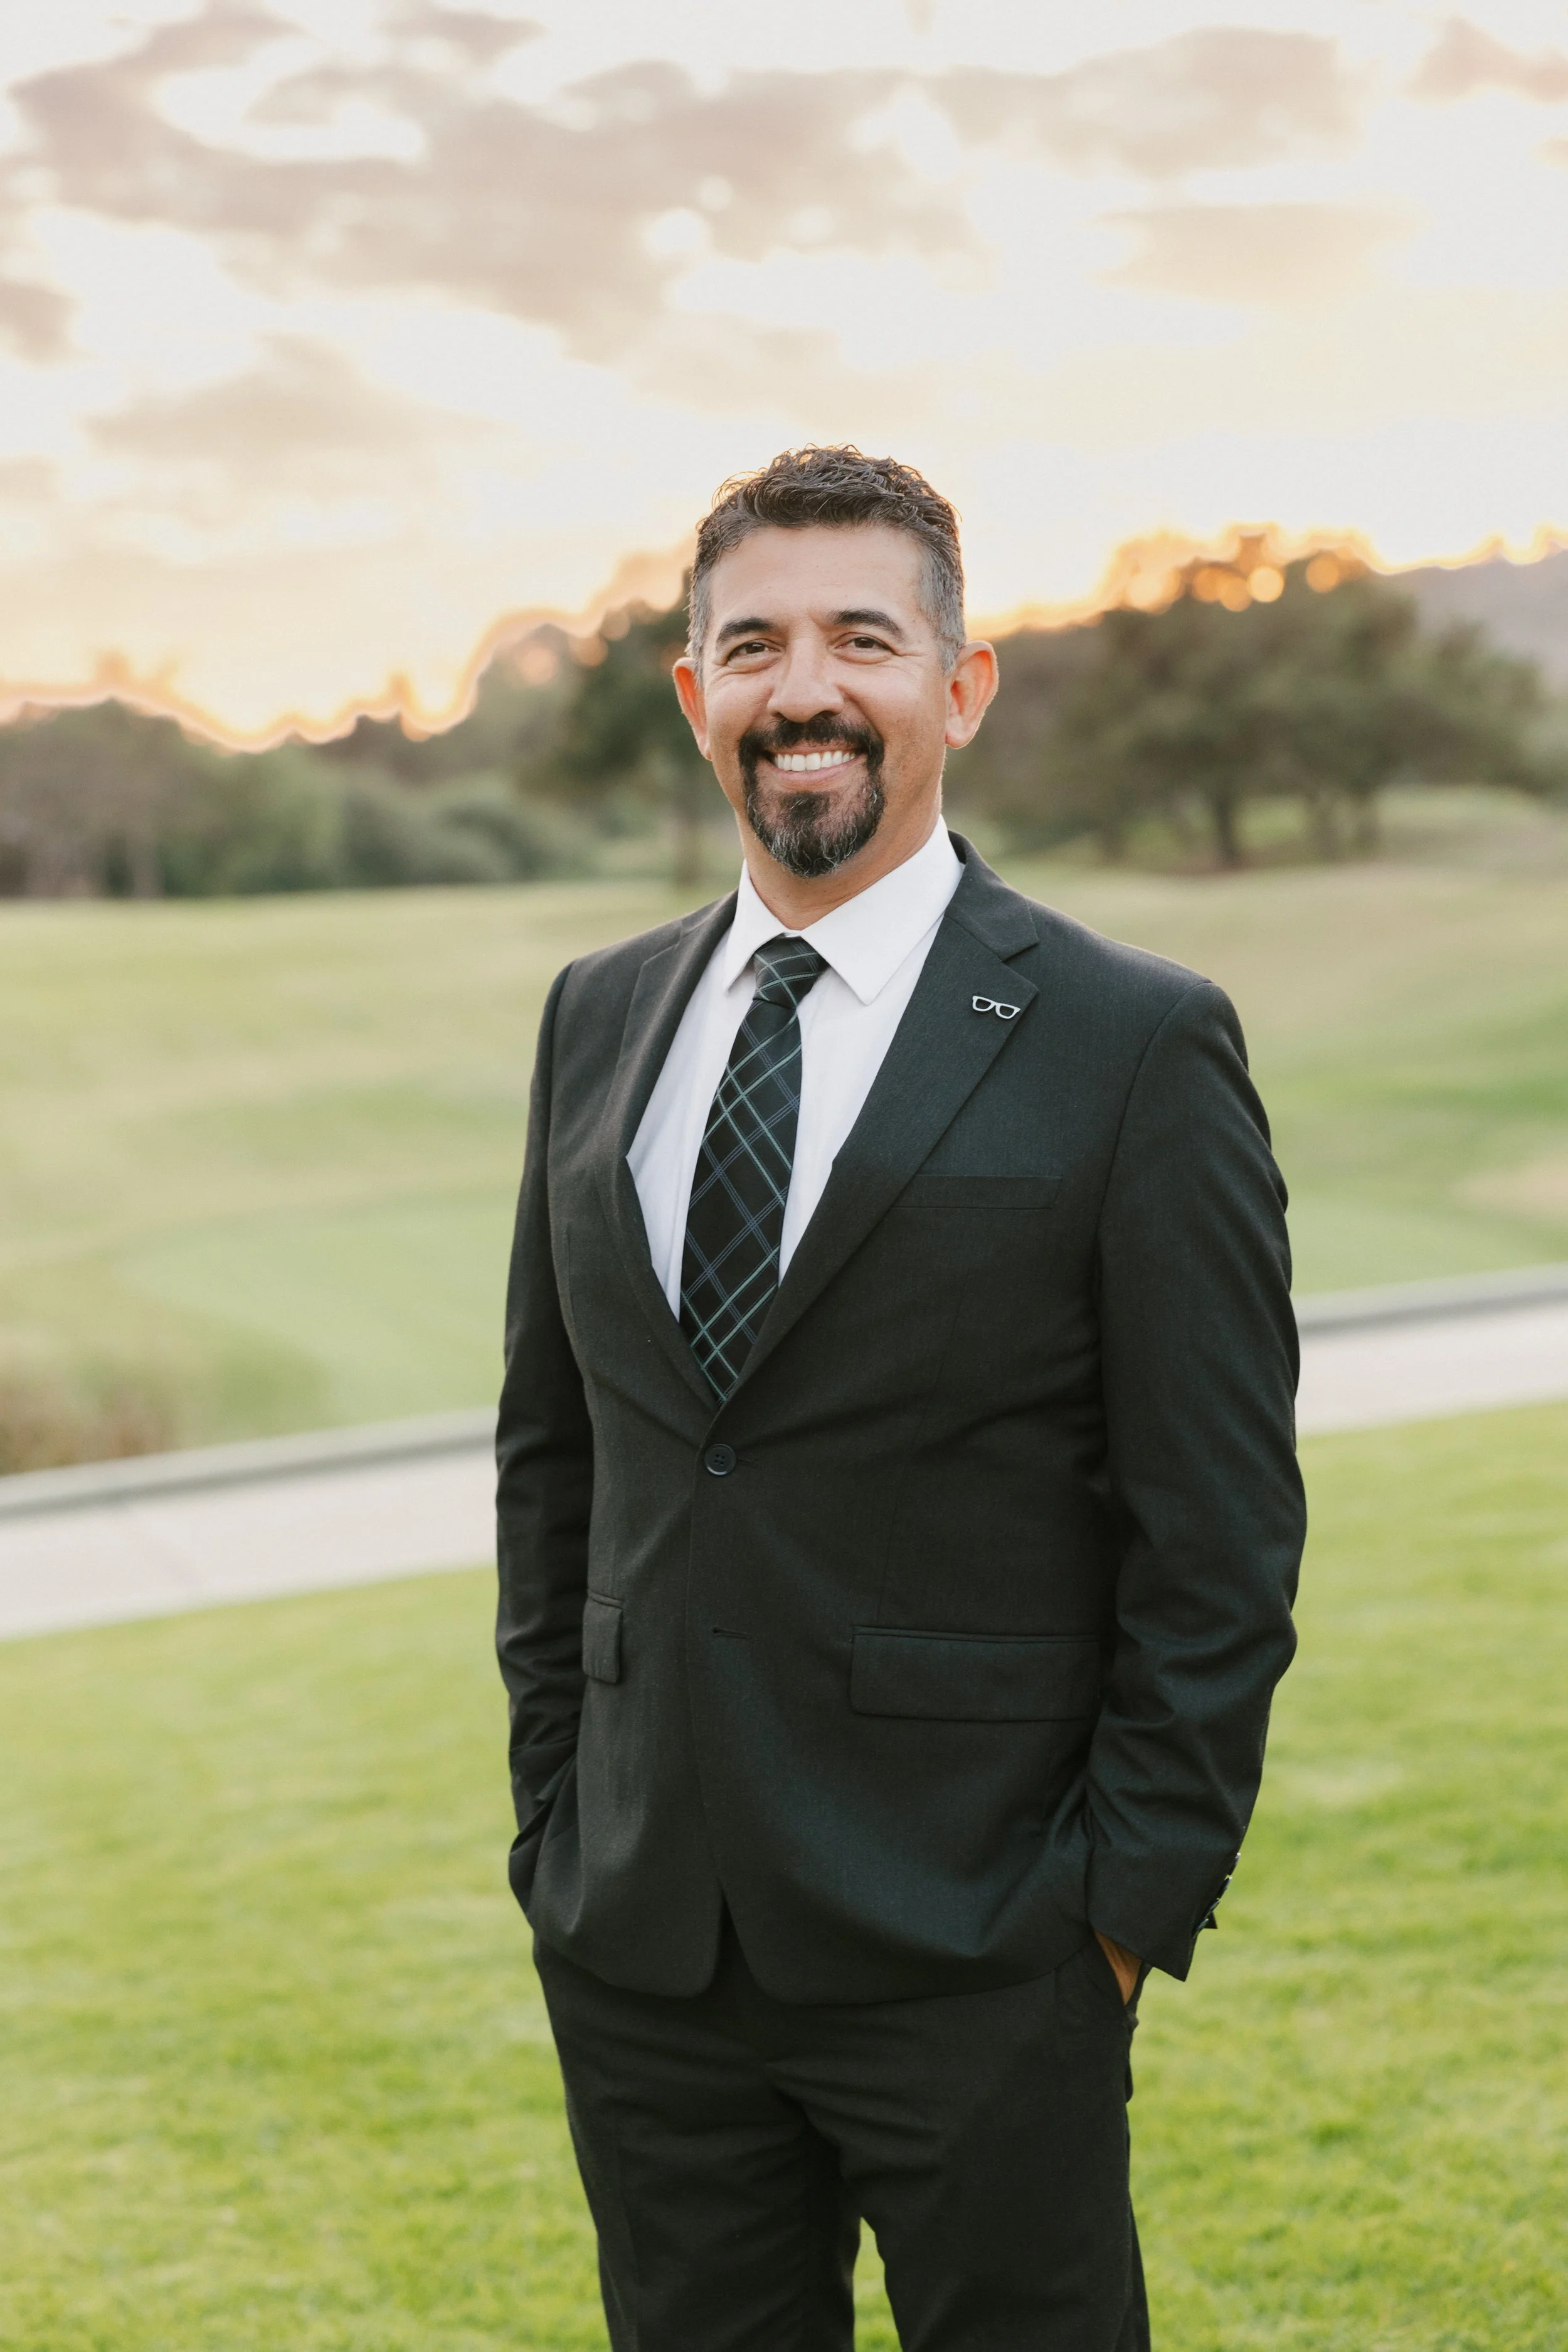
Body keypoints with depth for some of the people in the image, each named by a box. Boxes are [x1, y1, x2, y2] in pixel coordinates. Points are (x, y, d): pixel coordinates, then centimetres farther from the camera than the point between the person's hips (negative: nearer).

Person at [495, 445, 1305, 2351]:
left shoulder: (1138, 1048, -8)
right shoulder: (598, 1021, 8)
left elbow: (1222, 1535, -8)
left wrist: (1135, 1902, -9)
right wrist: (557, 1822, 9)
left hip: (973, 1959, -4)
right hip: (640, 1946, 5)